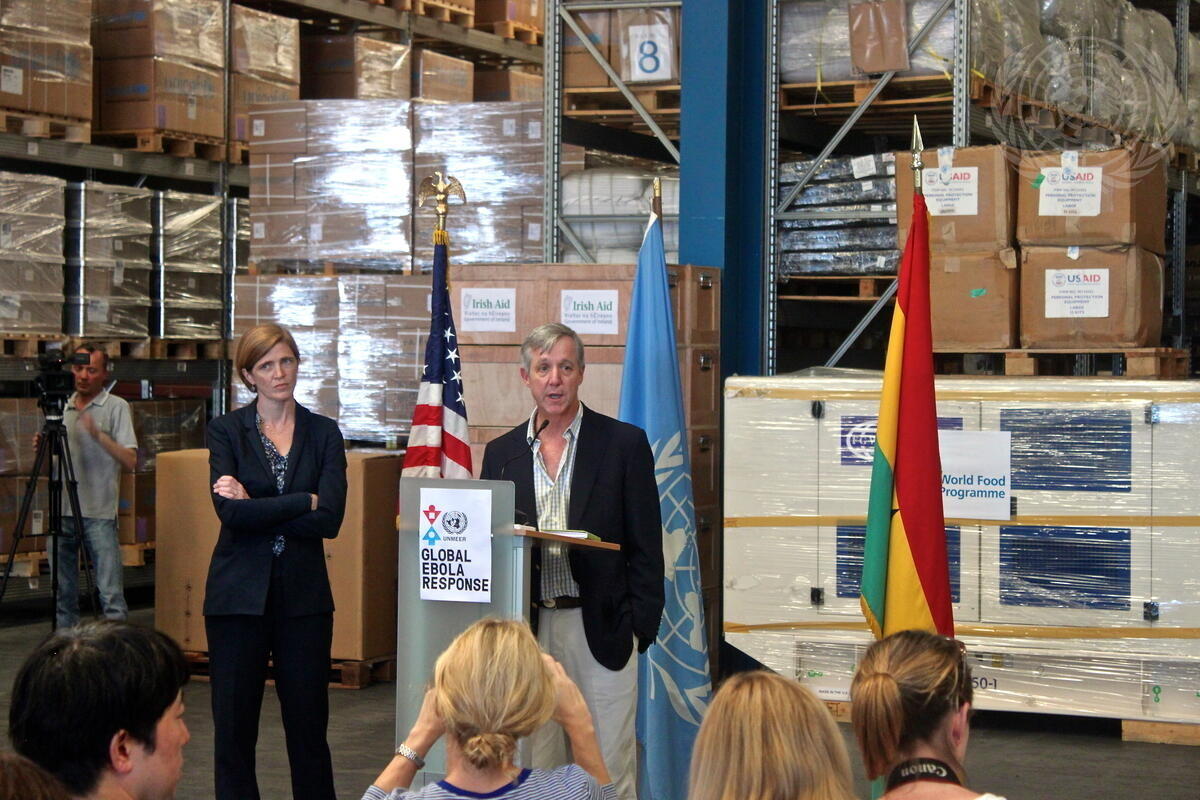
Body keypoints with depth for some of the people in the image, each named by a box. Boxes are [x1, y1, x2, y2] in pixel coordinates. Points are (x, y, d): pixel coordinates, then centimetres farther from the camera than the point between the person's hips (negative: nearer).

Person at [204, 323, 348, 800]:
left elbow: (331, 520, -8)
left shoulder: (324, 434, 5)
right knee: (234, 724, 3)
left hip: (304, 595, 1)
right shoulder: (226, 431, 2)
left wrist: (257, 508, -12)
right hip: (239, 594, -1)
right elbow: (230, 512, -14)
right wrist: (305, 501, -12)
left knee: (309, 724, 5)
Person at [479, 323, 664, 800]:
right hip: (529, 629, 3)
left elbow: (645, 546, 0)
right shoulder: (502, 453, 10)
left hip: (601, 628, -3)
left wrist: (640, 628, -7)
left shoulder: (624, 444, 1)